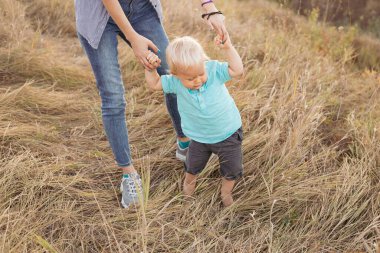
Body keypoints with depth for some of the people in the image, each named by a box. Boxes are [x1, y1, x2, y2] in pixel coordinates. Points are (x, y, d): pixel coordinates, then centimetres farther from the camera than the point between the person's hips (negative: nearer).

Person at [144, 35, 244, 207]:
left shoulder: (214, 70, -24)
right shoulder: (175, 82, -20)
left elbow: (237, 70, -32)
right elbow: (154, 83, -7)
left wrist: (227, 48, -39)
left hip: (228, 133, -1)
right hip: (199, 137, 2)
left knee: (233, 169, 13)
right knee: (193, 165, 27)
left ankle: (226, 192, 45)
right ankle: (189, 180, 63)